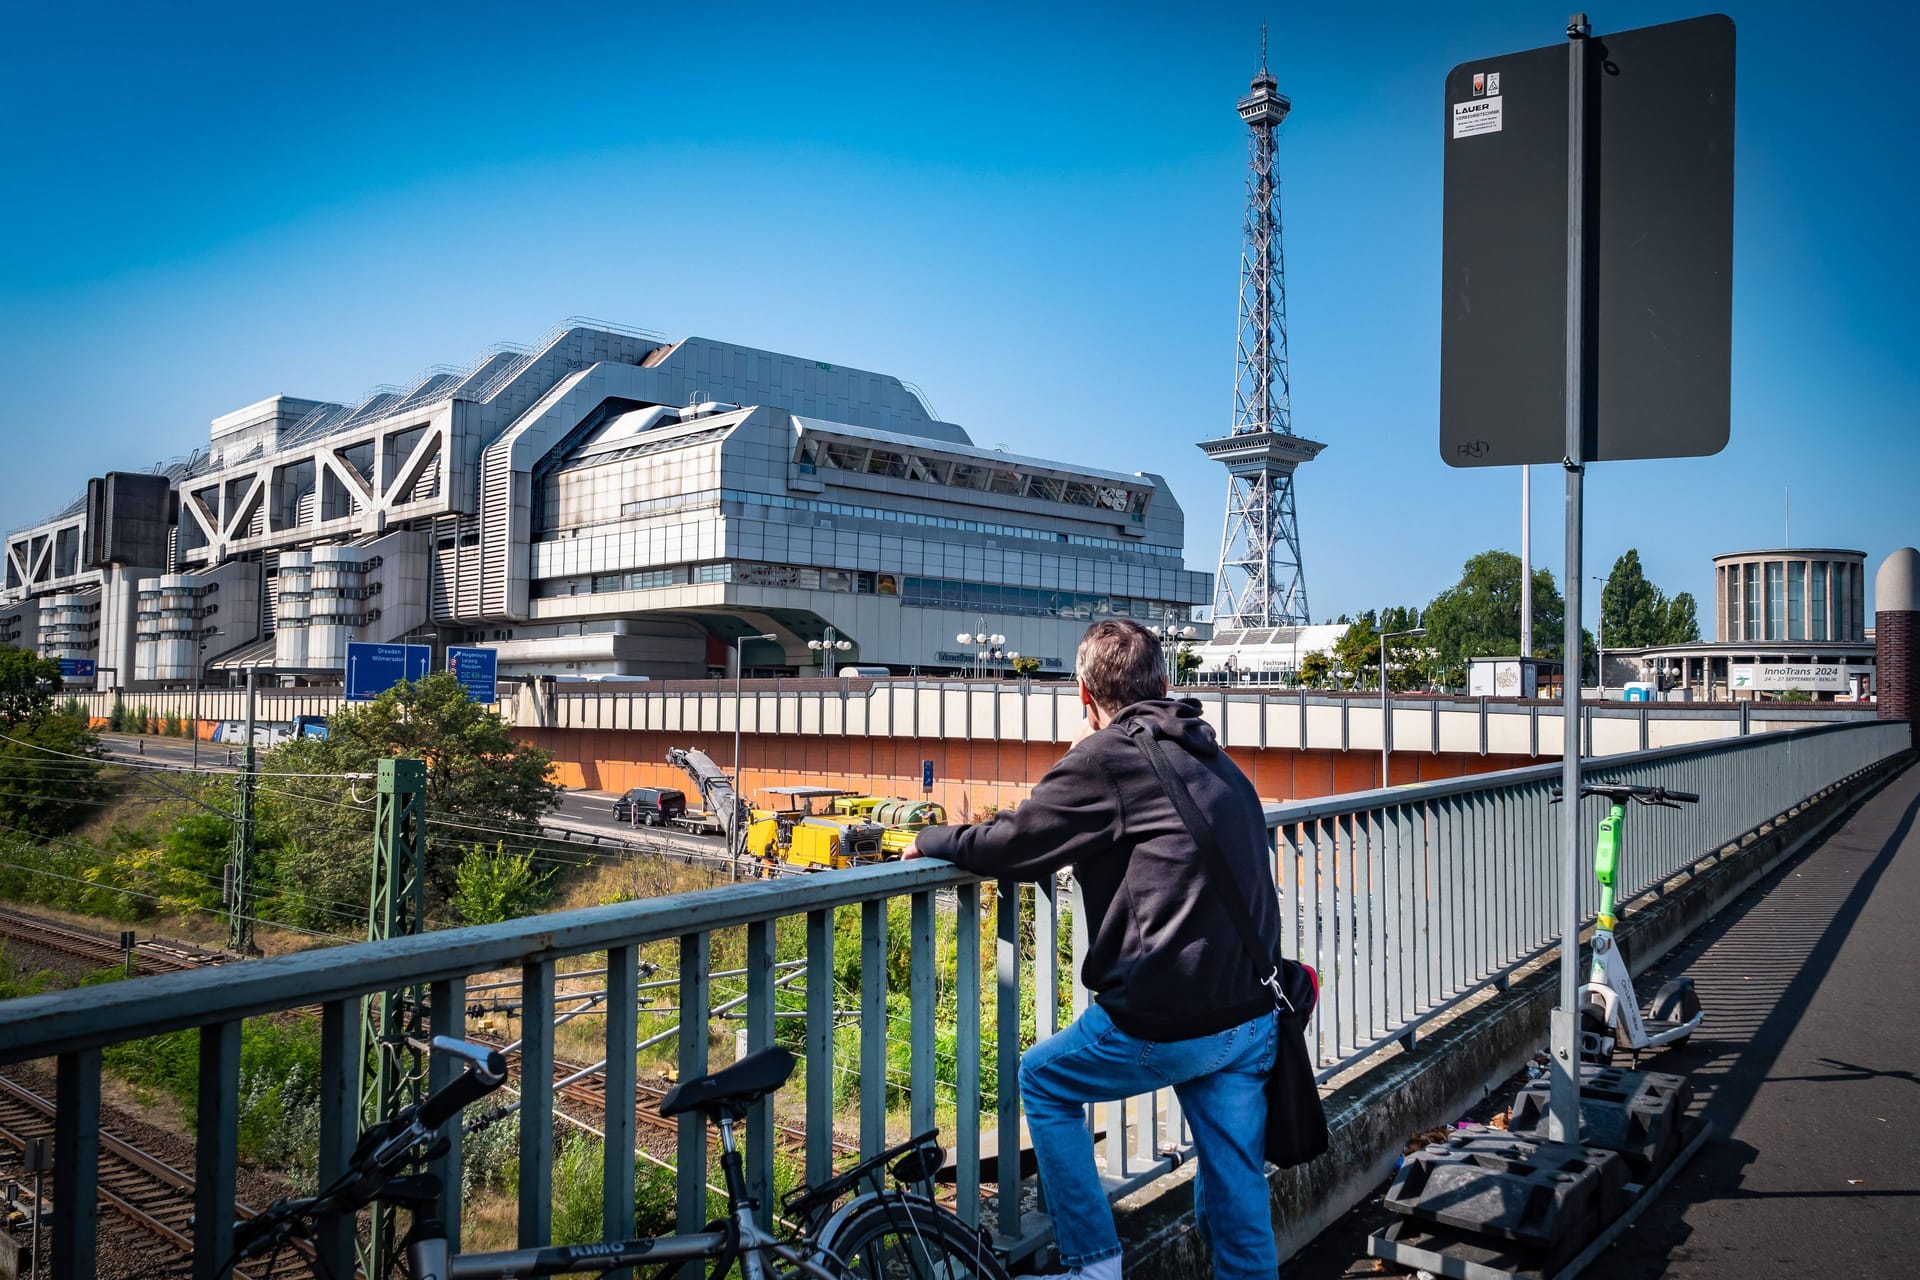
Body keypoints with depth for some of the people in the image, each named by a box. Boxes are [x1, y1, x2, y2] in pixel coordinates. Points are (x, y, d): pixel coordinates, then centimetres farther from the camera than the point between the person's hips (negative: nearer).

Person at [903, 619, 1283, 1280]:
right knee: (1238, 1195, 16)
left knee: (1042, 1081, 19)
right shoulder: (1213, 759, 15)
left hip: (1165, 1022, -7)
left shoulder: (1105, 757, -9)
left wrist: (931, 840, 9)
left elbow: (1007, 846, -5)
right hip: (1254, 1019, 7)